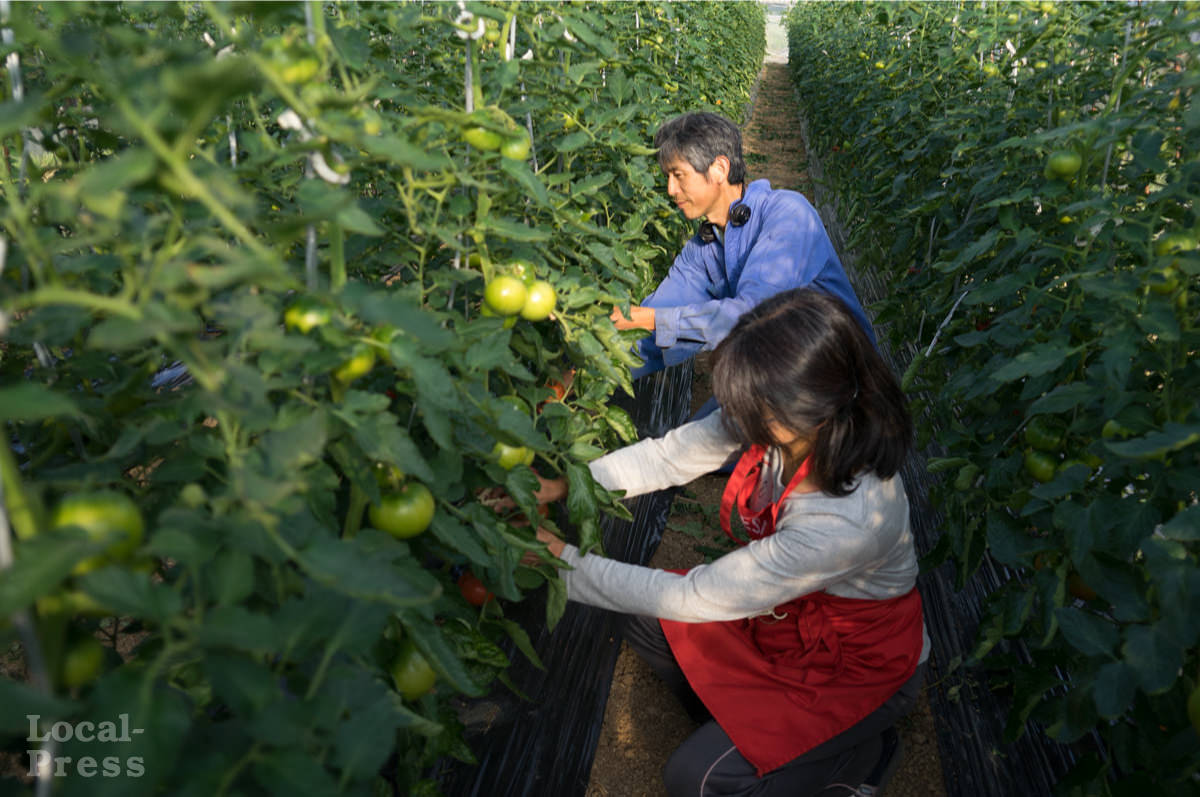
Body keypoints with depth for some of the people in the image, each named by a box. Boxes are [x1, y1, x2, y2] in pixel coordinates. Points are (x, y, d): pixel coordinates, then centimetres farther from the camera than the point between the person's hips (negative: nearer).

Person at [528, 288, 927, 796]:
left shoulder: (849, 521, -42)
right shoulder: (791, 423, -22)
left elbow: (693, 597, -32)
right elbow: (670, 455, -9)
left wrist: (568, 564, -24)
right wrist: (566, 484, -19)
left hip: (861, 665, -7)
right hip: (786, 609, 7)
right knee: (646, 624, 3)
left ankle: (862, 755, 9)